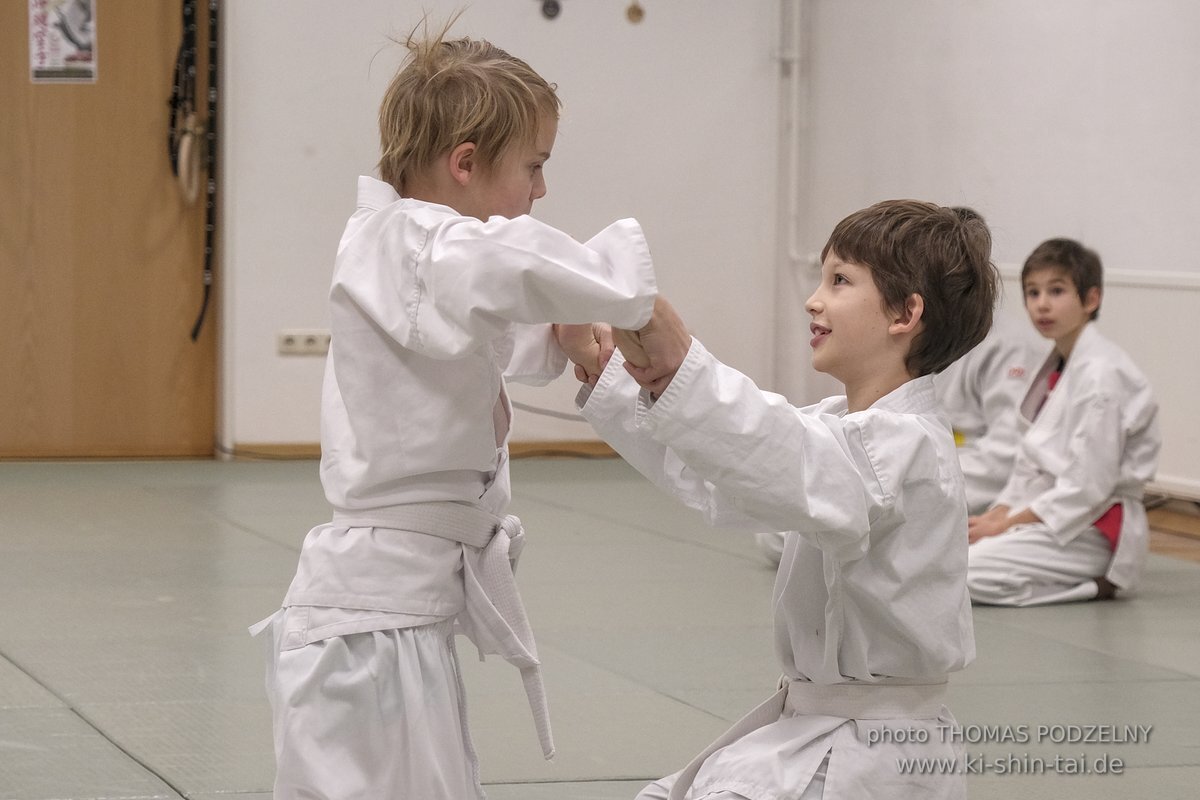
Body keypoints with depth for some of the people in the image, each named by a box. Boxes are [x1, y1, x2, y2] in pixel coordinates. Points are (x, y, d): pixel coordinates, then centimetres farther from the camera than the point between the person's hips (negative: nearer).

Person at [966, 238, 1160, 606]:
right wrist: (996, 515, 0)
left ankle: (1094, 586, -9)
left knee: (970, 571, -24)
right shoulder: (1057, 366, 12)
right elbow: (1030, 462, 16)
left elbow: (1088, 484, -21)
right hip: (1046, 513, 10)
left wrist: (1008, 523, -16)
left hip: (1094, 529, -10)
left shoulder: (1102, 375, -19)